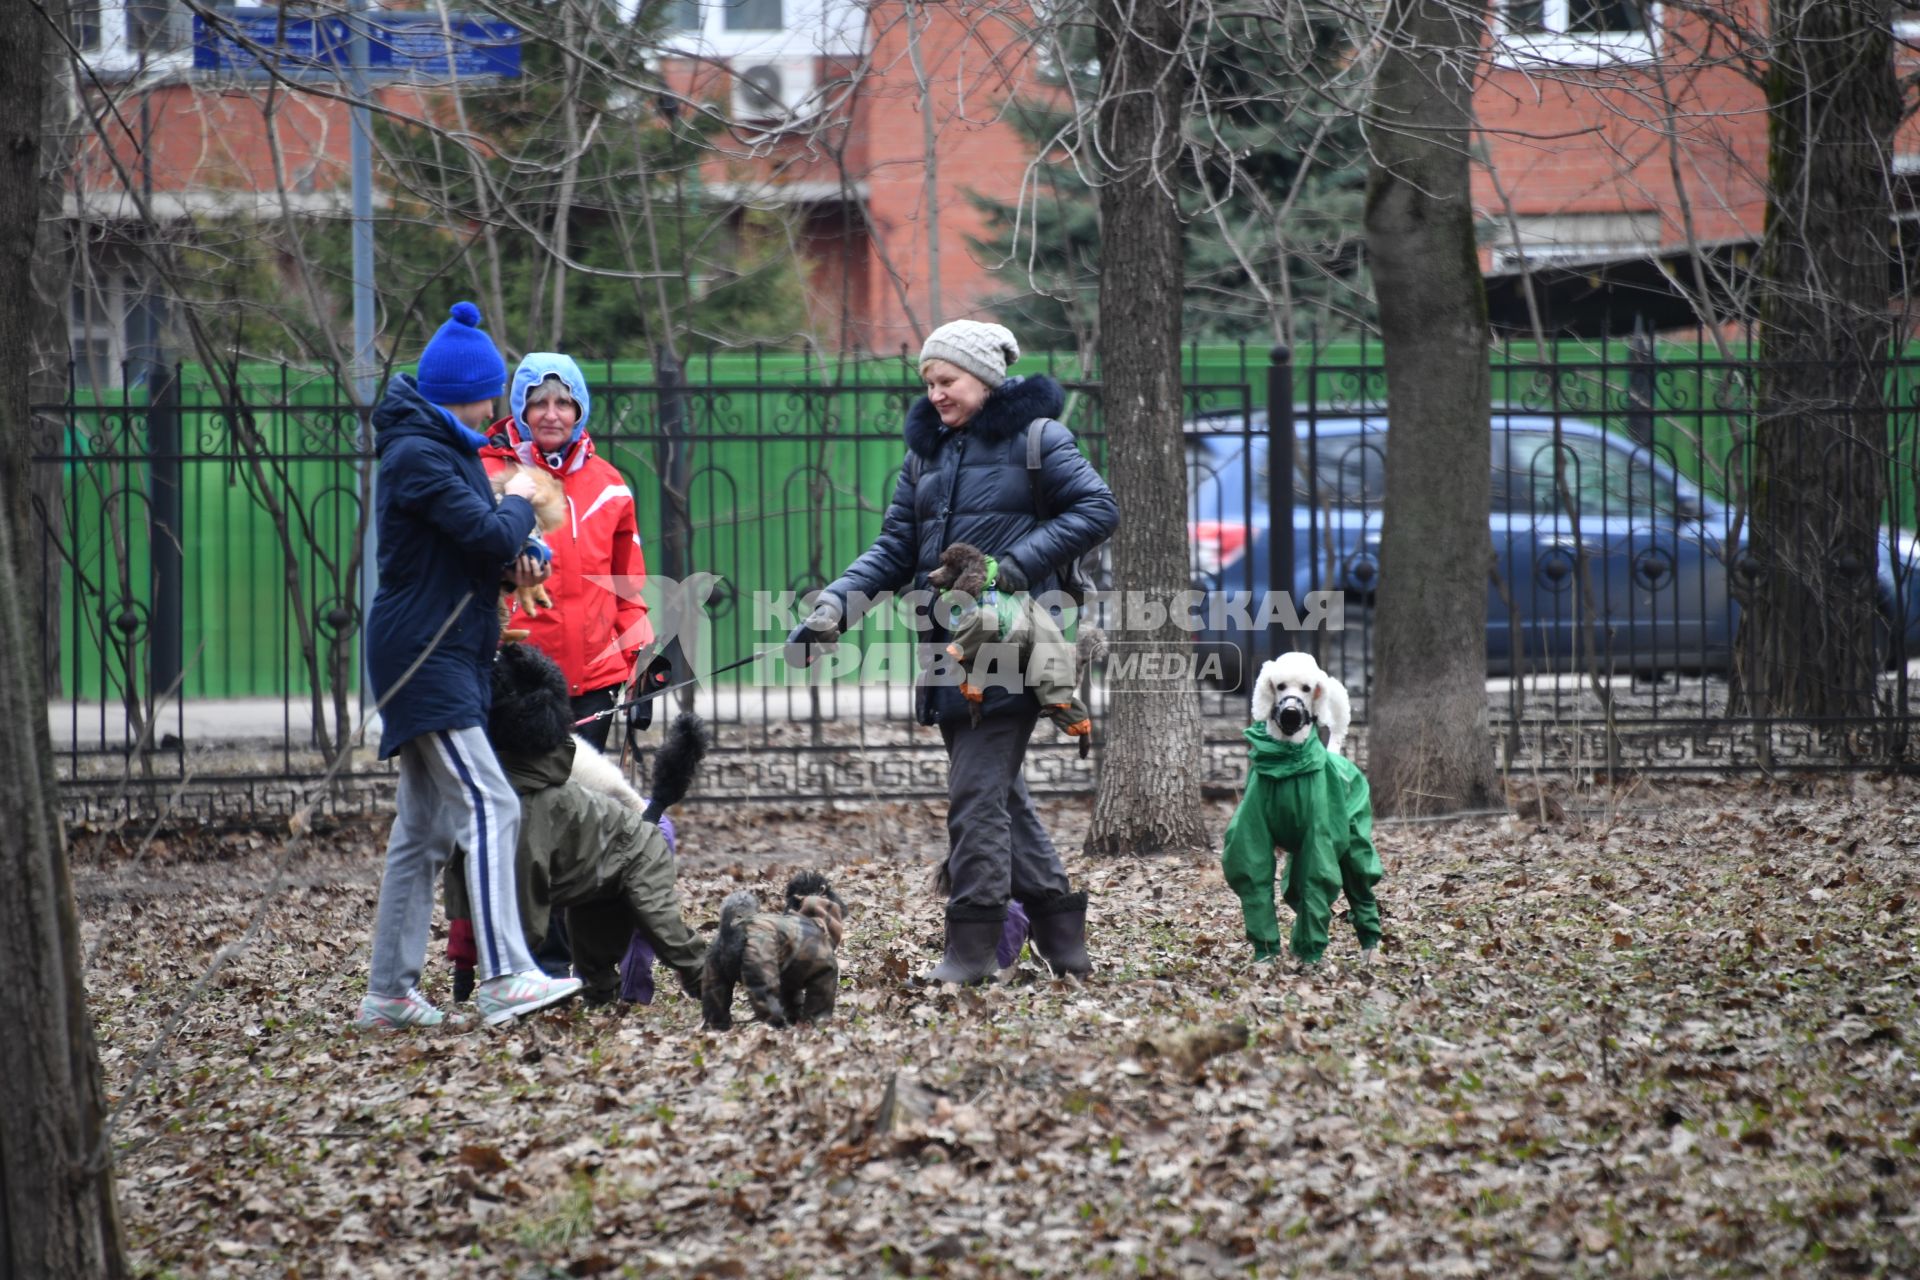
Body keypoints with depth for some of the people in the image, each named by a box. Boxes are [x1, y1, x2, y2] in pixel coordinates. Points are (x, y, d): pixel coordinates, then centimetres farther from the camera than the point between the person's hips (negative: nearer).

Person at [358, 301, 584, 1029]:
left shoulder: (444, 449, 18)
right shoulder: (417, 456, -15)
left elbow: (471, 546, 24)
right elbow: (490, 534, -23)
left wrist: (508, 560, 2)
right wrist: (520, 503, -2)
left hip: (449, 660, 10)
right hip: (426, 660, -10)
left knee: (423, 831, 10)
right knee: (488, 807, -18)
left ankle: (389, 993, 13)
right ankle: (503, 977, -26)